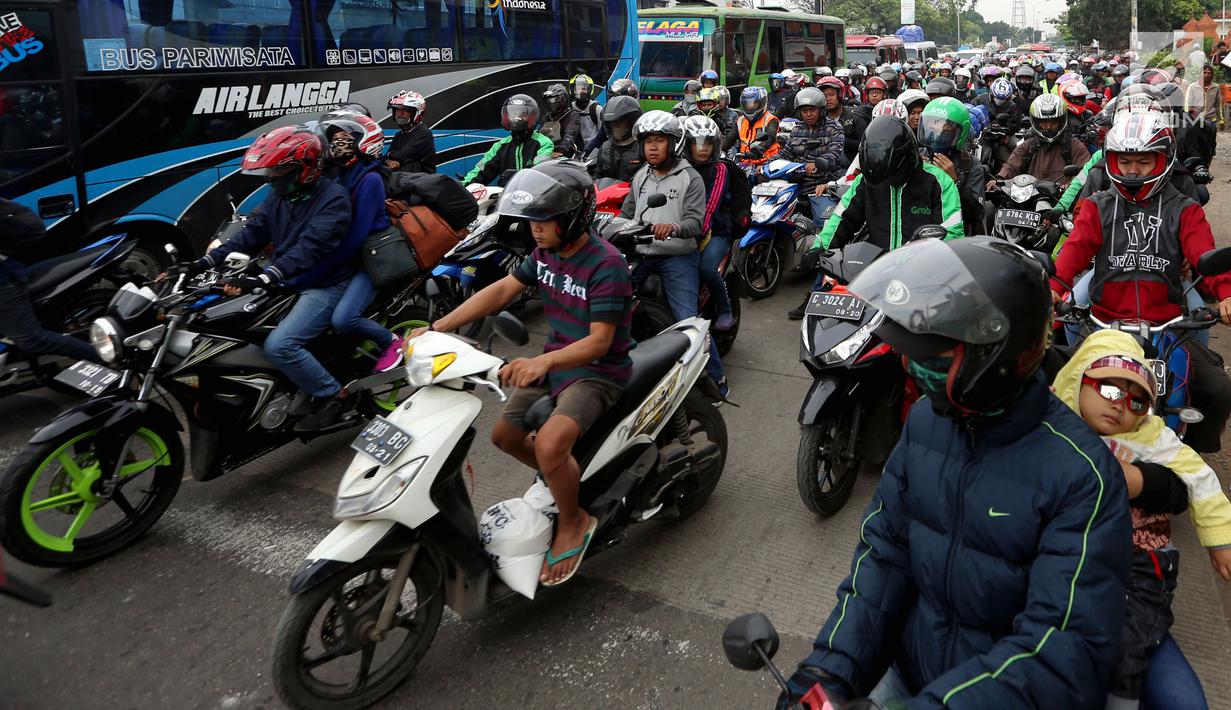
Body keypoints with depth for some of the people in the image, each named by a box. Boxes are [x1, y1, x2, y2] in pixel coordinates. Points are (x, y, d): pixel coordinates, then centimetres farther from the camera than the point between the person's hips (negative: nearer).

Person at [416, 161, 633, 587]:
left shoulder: (606, 264, -24)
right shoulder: (546, 252, 1)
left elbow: (599, 342, -30)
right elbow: (500, 291, 0)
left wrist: (543, 362, -48)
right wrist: (436, 329, -10)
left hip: (598, 372, -9)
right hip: (555, 363, 9)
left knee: (550, 443, -30)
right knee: (504, 435, 12)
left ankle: (572, 522, -2)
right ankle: (564, 481, 36)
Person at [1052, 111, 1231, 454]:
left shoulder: (1184, 211, 9)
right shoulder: (1098, 207, 9)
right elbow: (1075, 248, -10)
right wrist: (1053, 286, -31)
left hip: (1168, 325, 1)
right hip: (1105, 323, 0)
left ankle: (1193, 453, 16)